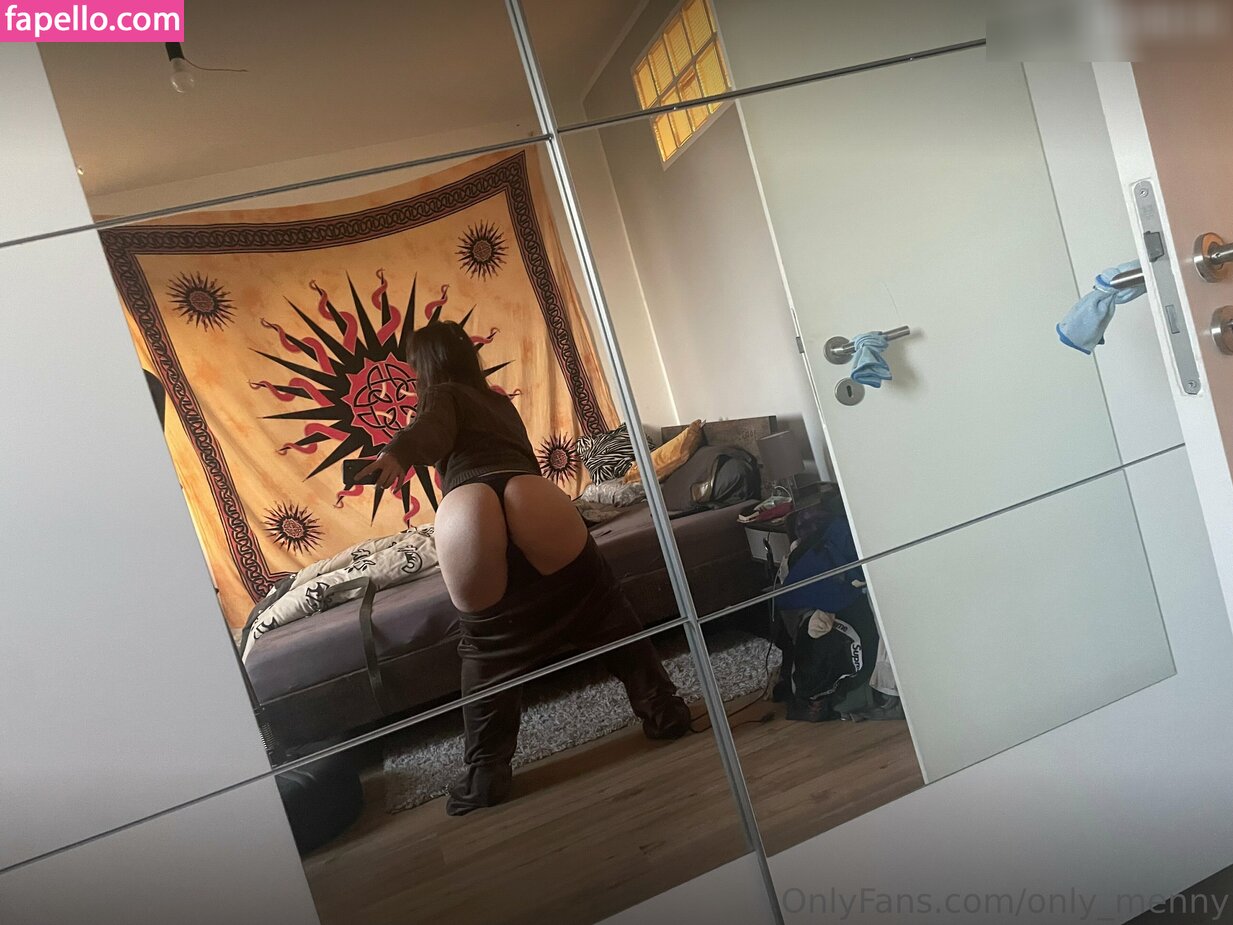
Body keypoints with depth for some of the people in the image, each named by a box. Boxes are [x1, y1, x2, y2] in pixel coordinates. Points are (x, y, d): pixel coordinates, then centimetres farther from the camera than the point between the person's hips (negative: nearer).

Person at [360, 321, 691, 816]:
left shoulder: (441, 396, 23)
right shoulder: (500, 403, 38)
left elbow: (431, 430, -2)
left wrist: (397, 453, -22)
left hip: (465, 514, -3)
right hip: (533, 498, 3)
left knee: (489, 651, 12)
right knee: (605, 613, 17)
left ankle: (485, 776, 21)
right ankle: (666, 714, 26)